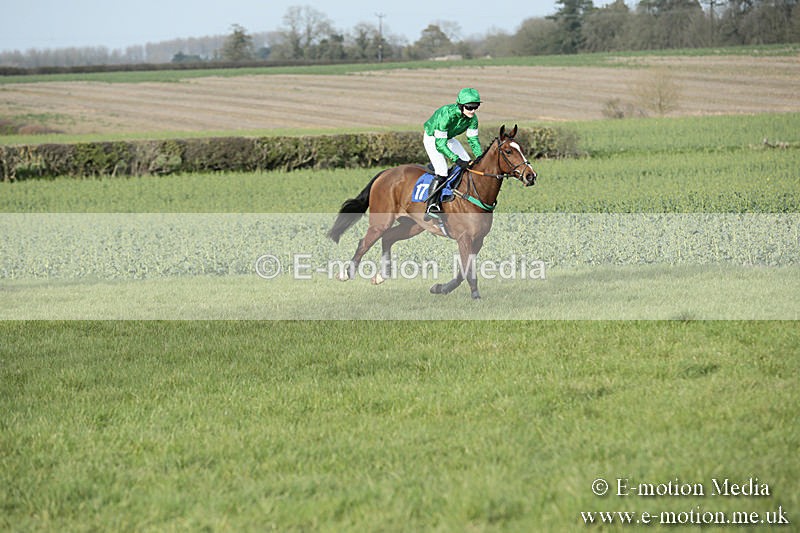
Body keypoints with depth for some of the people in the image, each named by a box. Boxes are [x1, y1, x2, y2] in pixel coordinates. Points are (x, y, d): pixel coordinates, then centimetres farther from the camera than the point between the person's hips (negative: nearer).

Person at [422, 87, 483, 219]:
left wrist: (480, 157, -22)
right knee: (441, 173, -23)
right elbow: (439, 144, -36)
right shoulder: (447, 114, -39)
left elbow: (473, 139, -7)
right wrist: (456, 159, -41)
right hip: (432, 138, -7)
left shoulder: (473, 118, -19)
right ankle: (431, 208, -21)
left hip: (448, 138, 7)